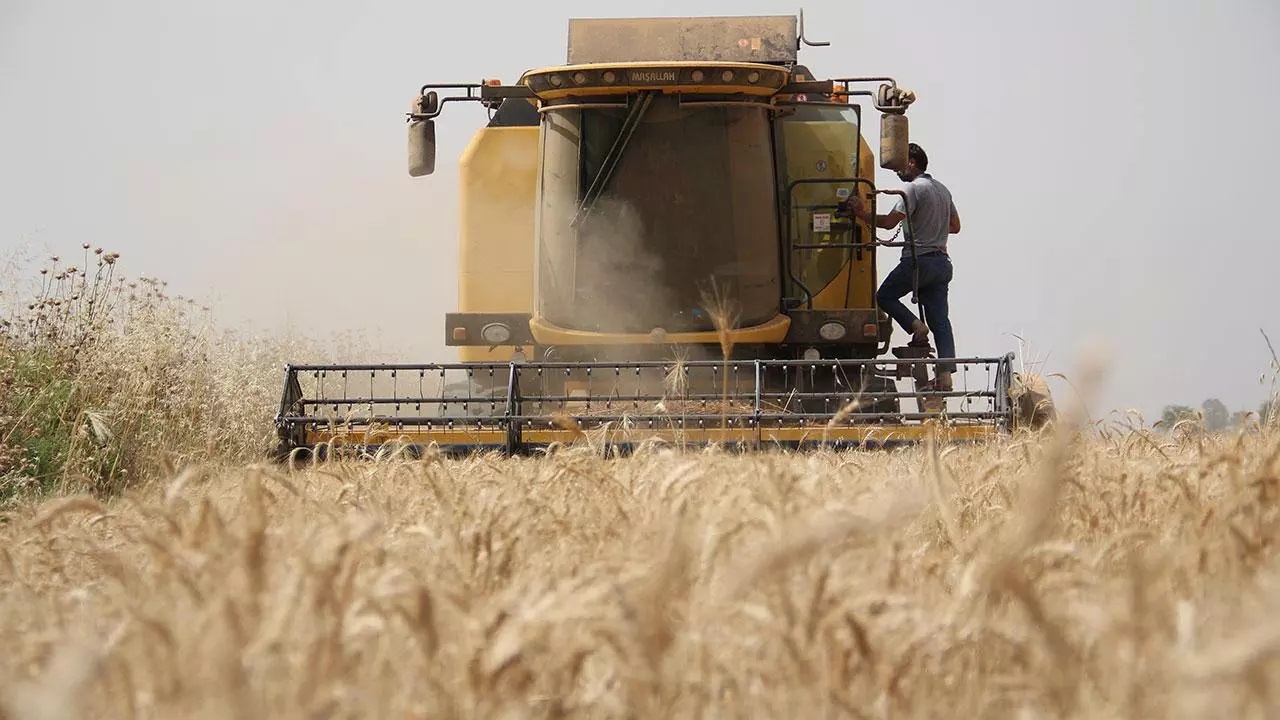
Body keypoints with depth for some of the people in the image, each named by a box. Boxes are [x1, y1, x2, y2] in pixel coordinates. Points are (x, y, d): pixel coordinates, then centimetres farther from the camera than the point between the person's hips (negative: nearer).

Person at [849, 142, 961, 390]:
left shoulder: (913, 189, -9)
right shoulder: (942, 189, 18)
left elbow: (889, 221, -20)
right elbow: (955, 226, 26)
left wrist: (863, 214, -11)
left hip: (918, 260, -8)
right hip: (942, 262, 8)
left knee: (884, 296, 12)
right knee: (940, 320, 3)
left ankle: (916, 326, -8)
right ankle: (945, 374, -5)